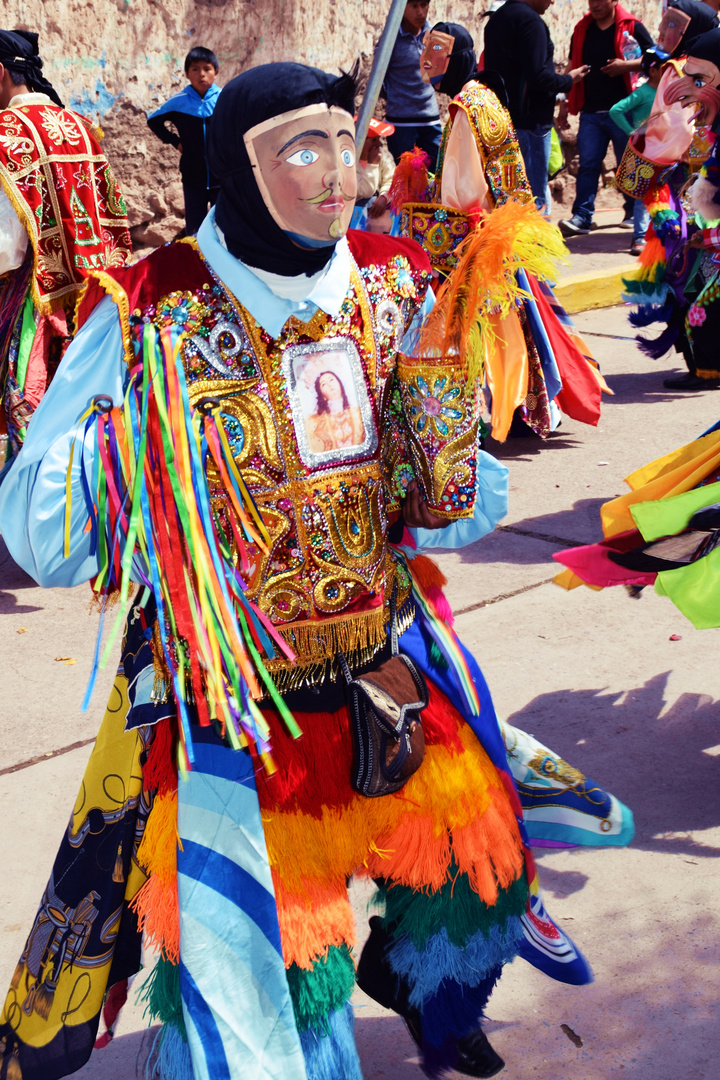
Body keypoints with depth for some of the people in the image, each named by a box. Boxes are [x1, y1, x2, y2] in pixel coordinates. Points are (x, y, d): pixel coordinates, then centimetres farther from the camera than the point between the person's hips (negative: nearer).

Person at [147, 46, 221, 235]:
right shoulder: (178, 102, -1)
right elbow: (153, 121, 16)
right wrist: (175, 141, 6)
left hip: (222, 178, -1)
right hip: (193, 179, 1)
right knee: (193, 232, 7)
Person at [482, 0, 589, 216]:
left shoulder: (496, 18, 15)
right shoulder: (530, 20, -15)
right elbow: (538, 76, -21)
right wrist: (568, 80, -5)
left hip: (502, 117, 9)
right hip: (530, 122, -9)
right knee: (537, 197, -5)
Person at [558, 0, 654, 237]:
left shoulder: (632, 27, -2)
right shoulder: (582, 30, 11)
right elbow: (572, 67, 16)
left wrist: (626, 65, -18)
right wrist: (565, 103, 12)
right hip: (590, 111, 3)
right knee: (588, 164, -3)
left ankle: (634, 213, 19)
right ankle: (582, 217, -5)